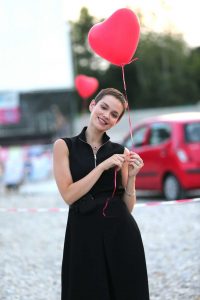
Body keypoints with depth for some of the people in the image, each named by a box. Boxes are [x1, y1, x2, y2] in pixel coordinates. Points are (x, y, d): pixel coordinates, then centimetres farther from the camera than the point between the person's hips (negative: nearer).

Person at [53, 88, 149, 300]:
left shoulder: (120, 152, 9)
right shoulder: (64, 146, 2)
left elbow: (128, 206, 7)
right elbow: (69, 195, -9)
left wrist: (131, 177, -9)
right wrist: (103, 166, -11)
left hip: (121, 234, 2)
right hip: (84, 236, -2)